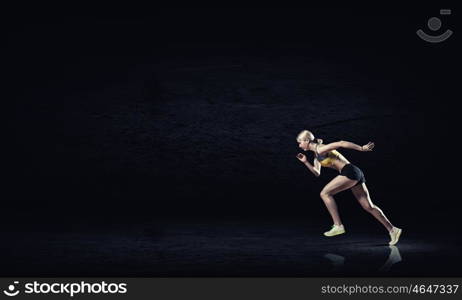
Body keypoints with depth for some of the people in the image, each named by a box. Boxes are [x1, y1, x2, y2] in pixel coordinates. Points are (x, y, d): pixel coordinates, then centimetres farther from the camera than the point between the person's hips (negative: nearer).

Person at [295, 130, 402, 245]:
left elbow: (341, 143, -15)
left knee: (325, 193, -9)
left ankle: (338, 226, -10)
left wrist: (361, 148, -16)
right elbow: (317, 173, 24)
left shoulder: (320, 149, -8)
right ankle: (393, 230, 14)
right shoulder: (317, 154, 19)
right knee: (369, 207, 10)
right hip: (355, 175, 10)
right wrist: (305, 162, 13)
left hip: (350, 172, -10)